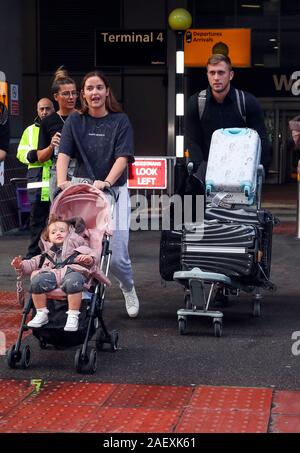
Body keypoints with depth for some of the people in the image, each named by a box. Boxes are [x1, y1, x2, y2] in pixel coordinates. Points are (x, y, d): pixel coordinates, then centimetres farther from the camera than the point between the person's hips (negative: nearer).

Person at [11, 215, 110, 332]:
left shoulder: (79, 248, 27)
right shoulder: (47, 255, 38)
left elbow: (93, 255, 13)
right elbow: (33, 263, 32)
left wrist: (89, 259, -12)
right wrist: (21, 265, 12)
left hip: (73, 271, -3)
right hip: (52, 274, 3)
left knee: (73, 282, -41)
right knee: (36, 281, -29)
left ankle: (73, 316, -35)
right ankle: (41, 314, -14)